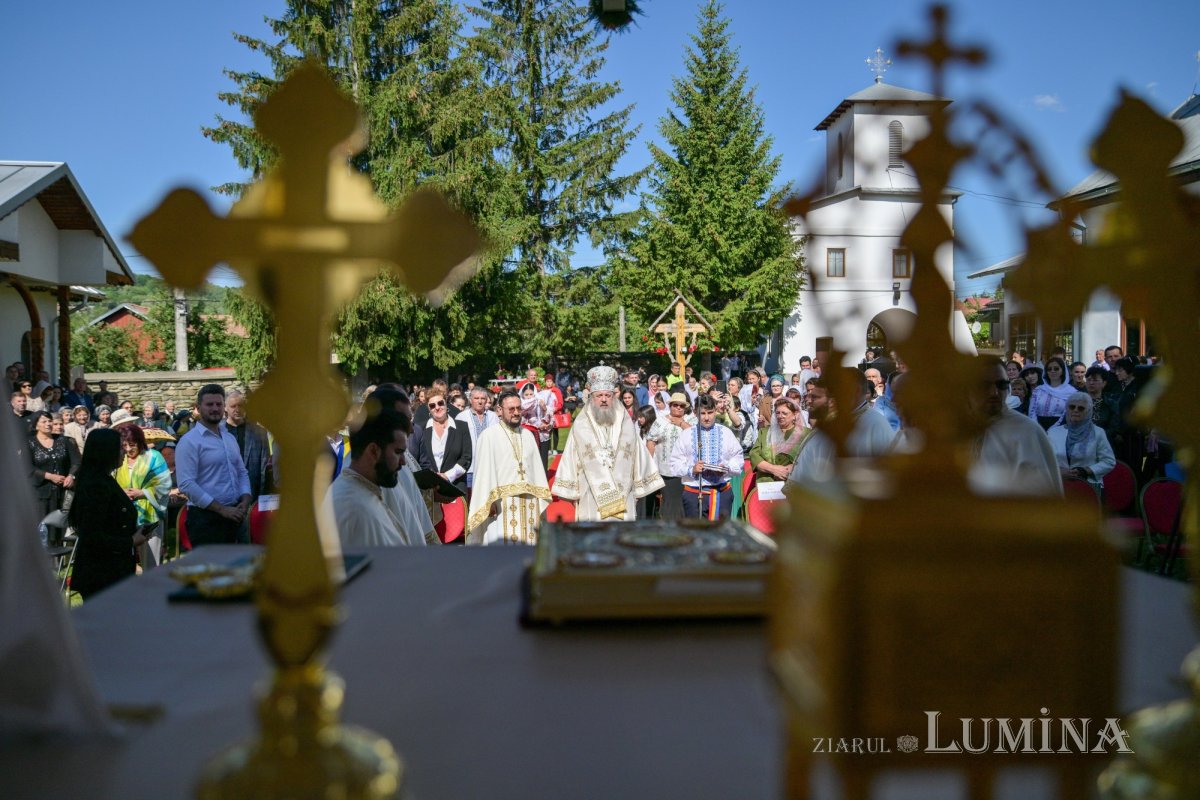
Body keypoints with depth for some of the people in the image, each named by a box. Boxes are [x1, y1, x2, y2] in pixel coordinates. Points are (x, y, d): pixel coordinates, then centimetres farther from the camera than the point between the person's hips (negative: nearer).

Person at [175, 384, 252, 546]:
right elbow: (187, 484, -17)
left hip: (235, 516, 7)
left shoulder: (230, 438, 15)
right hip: (206, 519, -7)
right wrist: (222, 509, -18)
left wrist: (245, 500, -1)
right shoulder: (189, 442, -9)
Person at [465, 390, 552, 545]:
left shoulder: (528, 435, 15)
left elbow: (537, 468, 13)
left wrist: (540, 500, 6)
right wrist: (489, 502, -14)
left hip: (529, 502, 5)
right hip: (502, 502, -5)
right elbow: (484, 472, -7)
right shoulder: (489, 436, -2)